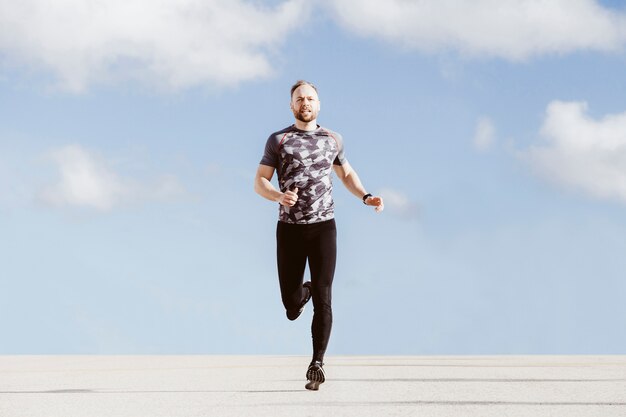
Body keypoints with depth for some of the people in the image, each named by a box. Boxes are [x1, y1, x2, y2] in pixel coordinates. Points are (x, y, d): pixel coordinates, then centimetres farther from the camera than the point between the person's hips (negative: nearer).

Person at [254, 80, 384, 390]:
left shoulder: (332, 140, 9)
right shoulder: (278, 140, 3)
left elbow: (346, 174, 24)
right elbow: (259, 183, 0)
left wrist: (365, 197, 6)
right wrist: (280, 196, -22)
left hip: (323, 227, 0)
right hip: (290, 228, 0)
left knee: (323, 300, -11)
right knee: (291, 305, 2)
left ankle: (317, 363, -6)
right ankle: (303, 291, 39)